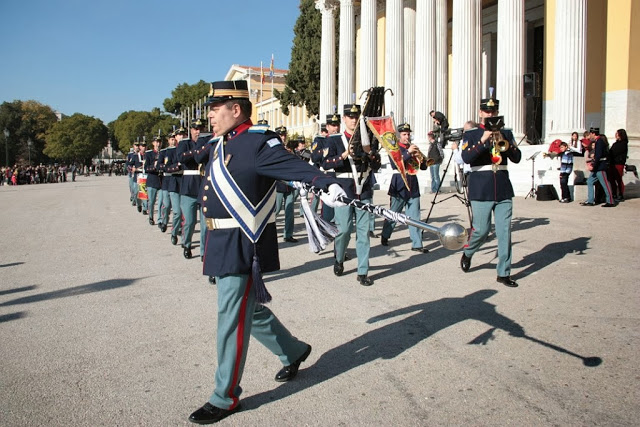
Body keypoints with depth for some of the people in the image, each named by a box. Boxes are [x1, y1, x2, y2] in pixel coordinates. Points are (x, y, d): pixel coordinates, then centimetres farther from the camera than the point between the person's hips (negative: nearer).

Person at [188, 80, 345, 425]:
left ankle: (226, 397, 17)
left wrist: (329, 184, -47)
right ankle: (294, 351, 42)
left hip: (243, 246, -9)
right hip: (221, 243, 9)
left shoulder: (260, 142, -15)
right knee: (251, 309, 21)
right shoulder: (220, 144, 13)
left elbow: (295, 166, -30)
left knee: (232, 319, 0)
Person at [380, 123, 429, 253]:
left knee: (414, 216, 2)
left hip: (413, 185, 4)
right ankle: (385, 236, 26)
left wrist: (421, 159, -10)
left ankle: (417, 244, 4)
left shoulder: (413, 148, 14)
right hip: (399, 185, -4)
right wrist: (408, 152, -22)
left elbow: (423, 167, 12)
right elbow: (394, 165, -18)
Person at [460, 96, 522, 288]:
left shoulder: (506, 133, 13)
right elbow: (466, 158, -11)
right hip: (481, 190, -3)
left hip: (504, 190, 3)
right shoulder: (471, 134, 4)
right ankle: (467, 253, 30)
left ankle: (504, 273, 10)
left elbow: (517, 158, 3)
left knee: (505, 232, 2)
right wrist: (483, 141, -19)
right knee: (481, 229, -1)